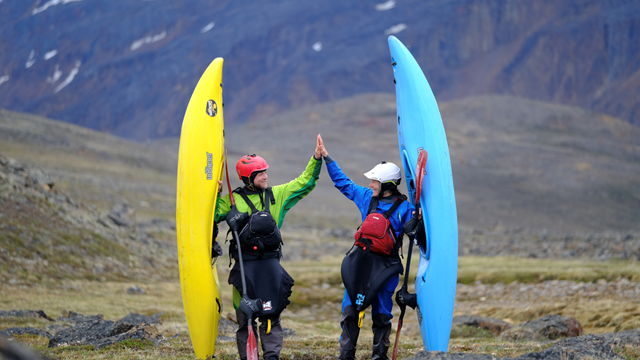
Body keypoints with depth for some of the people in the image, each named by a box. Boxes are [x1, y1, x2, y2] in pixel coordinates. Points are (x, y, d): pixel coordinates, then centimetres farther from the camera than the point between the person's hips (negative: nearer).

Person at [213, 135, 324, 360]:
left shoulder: (277, 195, 10)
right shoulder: (233, 200, 3)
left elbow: (305, 183, 12)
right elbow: (211, 216, 0)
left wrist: (316, 159, 3)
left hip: (270, 262, 2)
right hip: (245, 263, -2)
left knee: (270, 312, -1)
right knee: (245, 314, 3)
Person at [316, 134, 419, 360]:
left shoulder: (403, 207, -7)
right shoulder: (367, 197, 6)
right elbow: (342, 182, 17)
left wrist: (417, 220, -27)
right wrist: (326, 158, 19)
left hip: (385, 265, -4)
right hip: (360, 260, 4)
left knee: (381, 312, 3)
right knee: (351, 307, 2)